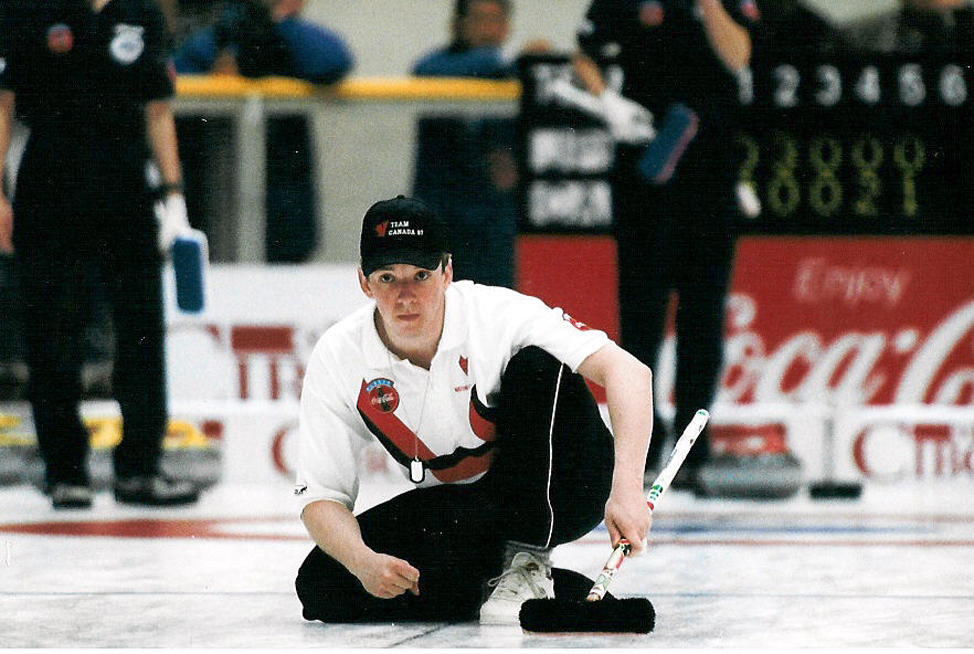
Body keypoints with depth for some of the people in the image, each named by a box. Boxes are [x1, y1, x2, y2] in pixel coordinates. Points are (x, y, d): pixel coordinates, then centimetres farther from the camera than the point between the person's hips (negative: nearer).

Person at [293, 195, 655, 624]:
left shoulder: (497, 313, -25)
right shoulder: (337, 359, -14)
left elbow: (628, 371, -35)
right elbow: (321, 496, -10)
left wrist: (626, 492, -49)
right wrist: (363, 562, -32)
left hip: (556, 491, -4)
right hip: (455, 508, 4)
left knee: (539, 366, -30)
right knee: (320, 586, -19)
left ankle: (526, 563, -19)